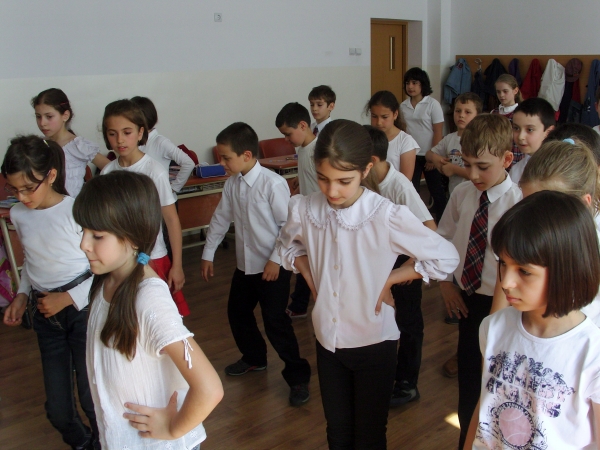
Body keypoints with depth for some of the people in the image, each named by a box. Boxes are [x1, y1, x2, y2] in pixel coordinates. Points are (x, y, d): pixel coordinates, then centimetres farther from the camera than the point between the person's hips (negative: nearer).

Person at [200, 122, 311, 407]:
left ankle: (298, 377, 11)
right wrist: (208, 254, 16)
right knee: (237, 312, 19)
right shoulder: (232, 184, 1)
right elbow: (221, 219, 12)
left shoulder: (273, 184, -20)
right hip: (245, 264, 8)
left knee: (275, 322, -7)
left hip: (273, 267, -8)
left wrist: (276, 260, -17)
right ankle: (254, 358, 44)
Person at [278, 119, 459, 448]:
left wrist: (388, 279, -12)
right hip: (327, 339, 3)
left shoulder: (387, 216, -23)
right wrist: (310, 276, -5)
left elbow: (446, 259, -13)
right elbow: (289, 245, 11)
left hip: (374, 342, -3)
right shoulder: (303, 209, -13)